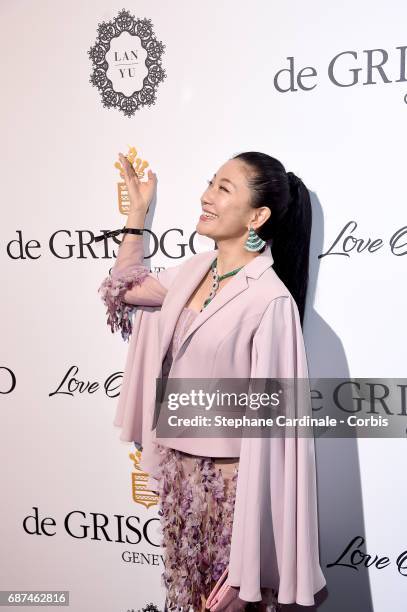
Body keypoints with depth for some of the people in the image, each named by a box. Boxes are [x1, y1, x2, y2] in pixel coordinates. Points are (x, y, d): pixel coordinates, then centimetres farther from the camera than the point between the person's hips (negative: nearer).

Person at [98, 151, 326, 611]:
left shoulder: (270, 300, -21)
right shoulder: (194, 270, 0)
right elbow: (124, 289, 19)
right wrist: (138, 209, 17)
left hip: (228, 481, -7)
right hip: (178, 470, 7)